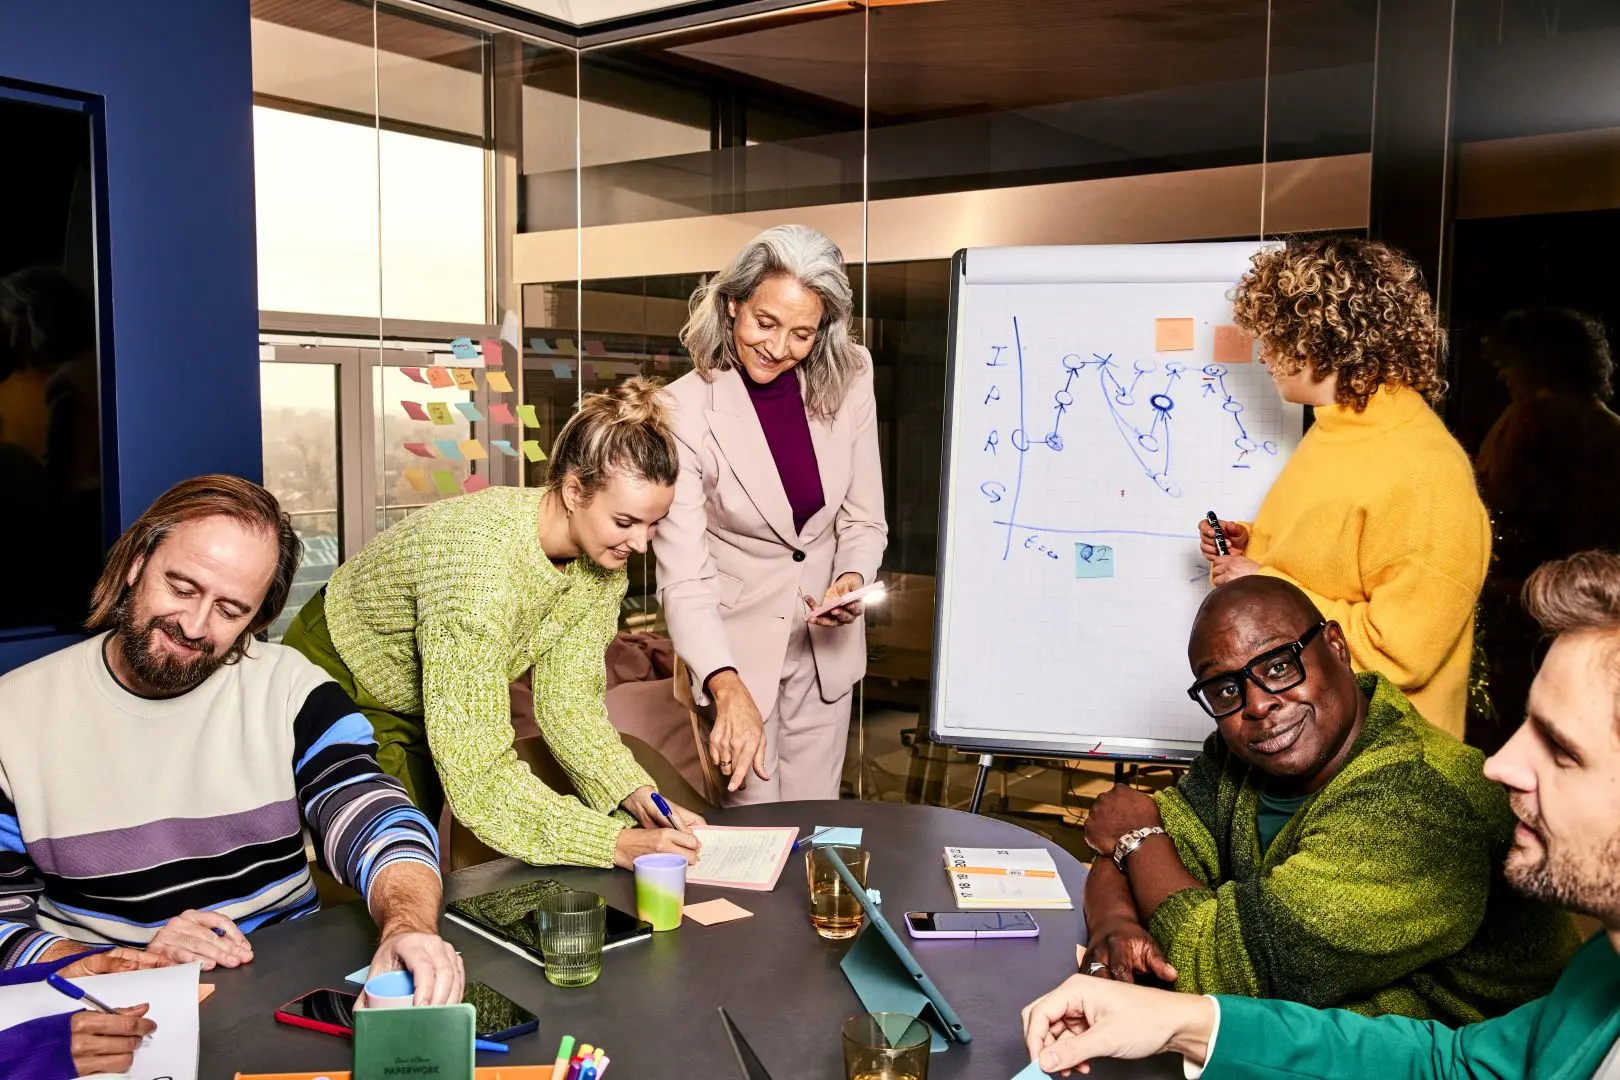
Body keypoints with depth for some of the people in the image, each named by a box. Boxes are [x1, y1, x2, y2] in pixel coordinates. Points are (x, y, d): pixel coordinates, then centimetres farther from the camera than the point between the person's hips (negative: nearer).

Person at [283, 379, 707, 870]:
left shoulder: (601, 563, -18)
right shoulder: (480, 558, -41)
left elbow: (566, 698, -12)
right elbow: (474, 768, -43)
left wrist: (636, 794, -26)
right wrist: (614, 843, -46)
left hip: (421, 707, 7)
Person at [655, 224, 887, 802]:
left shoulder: (846, 388, -9)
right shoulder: (686, 409, -19)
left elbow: (863, 520, 1)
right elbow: (682, 575, -24)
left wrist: (853, 579, -21)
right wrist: (727, 688, -37)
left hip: (825, 640, 3)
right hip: (735, 642, -3)